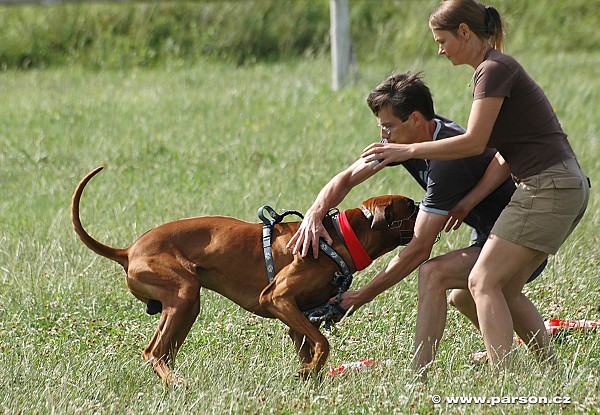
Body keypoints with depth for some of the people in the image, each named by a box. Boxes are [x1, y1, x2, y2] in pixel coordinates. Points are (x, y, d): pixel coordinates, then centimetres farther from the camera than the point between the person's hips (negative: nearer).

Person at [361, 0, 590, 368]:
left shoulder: (495, 69, -10)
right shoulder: (496, 69, 20)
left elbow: (474, 143, -15)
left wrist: (408, 151, -6)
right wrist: (469, 202, 10)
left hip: (549, 187, -10)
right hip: (569, 186, 10)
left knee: (484, 281, -9)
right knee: (506, 289, 11)